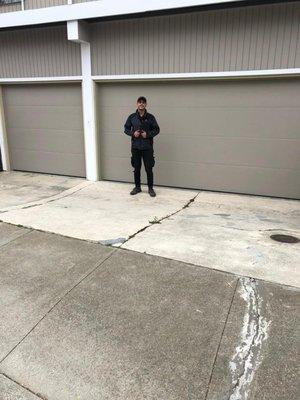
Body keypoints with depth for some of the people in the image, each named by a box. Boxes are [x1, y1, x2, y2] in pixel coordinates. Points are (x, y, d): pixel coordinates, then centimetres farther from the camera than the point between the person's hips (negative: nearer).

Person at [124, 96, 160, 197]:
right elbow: (126, 129, 11)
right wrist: (133, 133, -9)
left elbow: (156, 130, 4)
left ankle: (150, 188, 14)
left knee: (149, 169, 1)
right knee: (136, 168, 10)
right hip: (135, 147, 2)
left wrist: (148, 134, -12)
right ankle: (137, 187, 24)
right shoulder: (132, 117, 4)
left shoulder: (150, 117, 0)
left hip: (147, 147, -2)